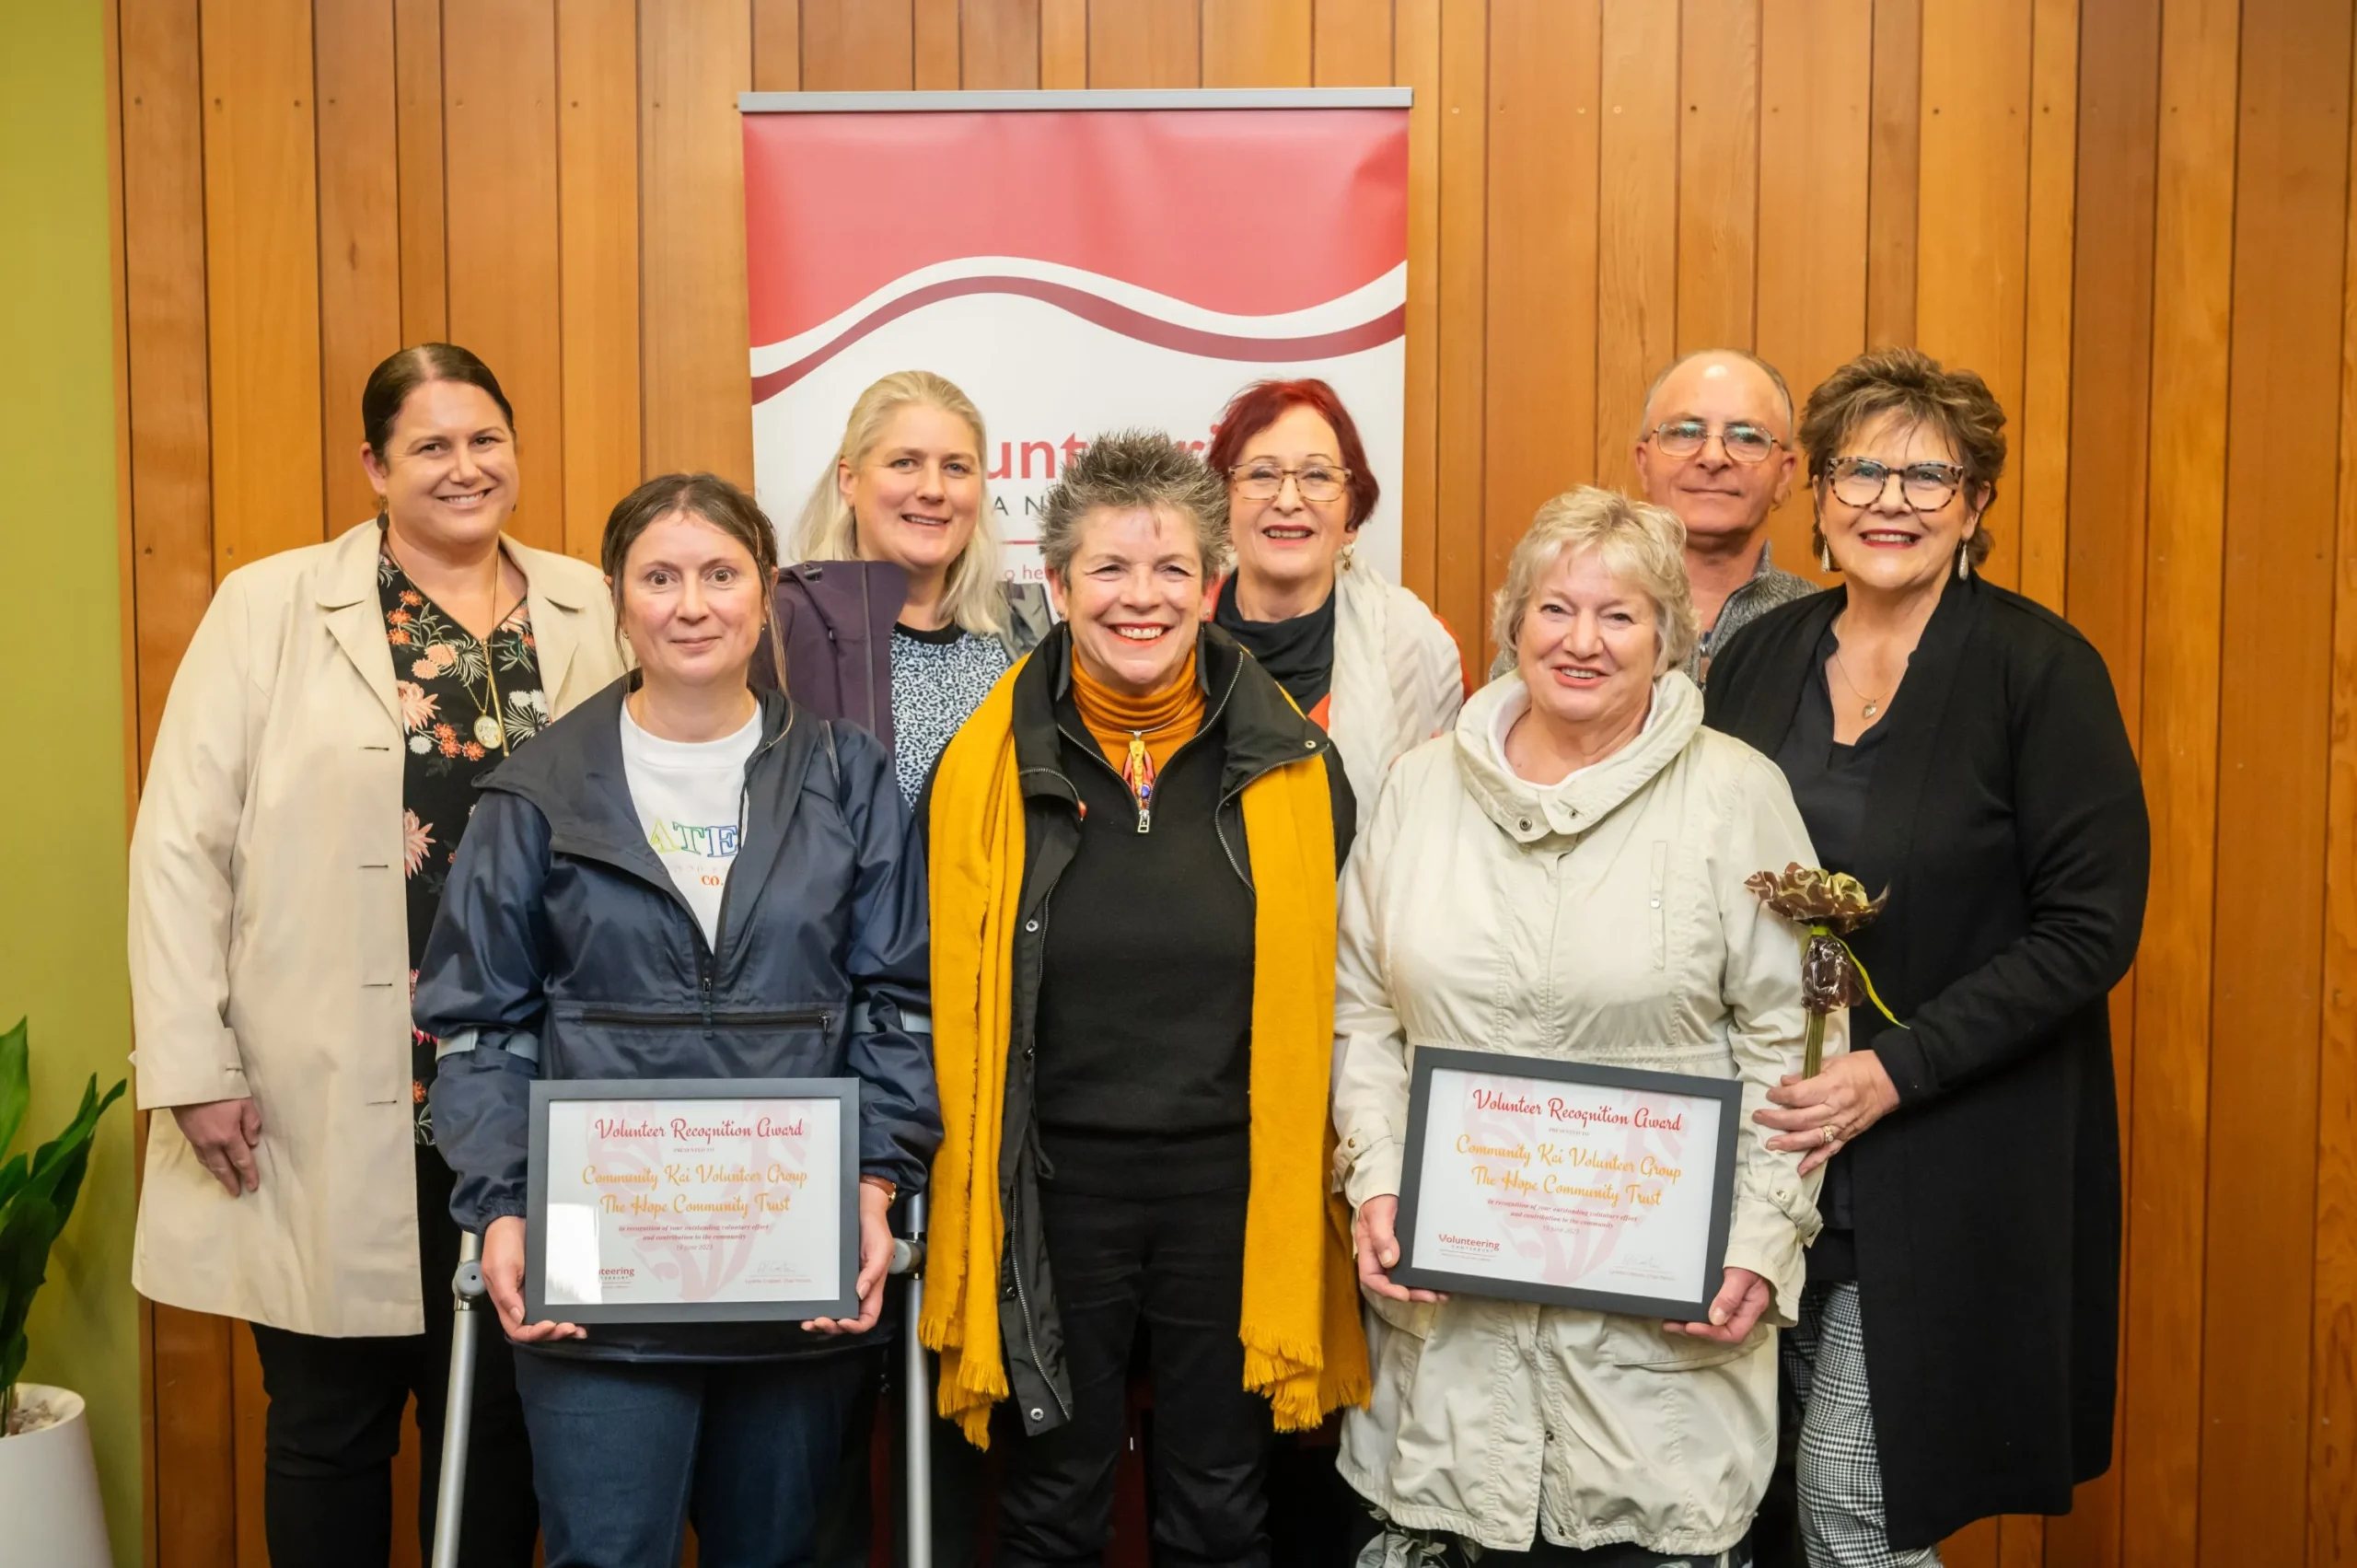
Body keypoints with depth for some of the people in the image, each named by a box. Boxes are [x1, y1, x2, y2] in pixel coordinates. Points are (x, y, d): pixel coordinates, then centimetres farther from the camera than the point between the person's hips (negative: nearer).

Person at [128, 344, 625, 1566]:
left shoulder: (590, 614, 5)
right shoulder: (271, 607, 0)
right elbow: (181, 844, -2)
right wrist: (194, 1065, -7)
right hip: (329, 1111, -2)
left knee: (501, 1416, 13)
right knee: (329, 1418, 11)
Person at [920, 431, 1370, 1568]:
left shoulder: (1295, 768, -2)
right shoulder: (987, 767, -4)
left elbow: (1332, 993, 4)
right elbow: (952, 1000, 1)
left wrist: (1308, 1193, 0)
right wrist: (966, 1209, 0)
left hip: (1235, 1188, 1)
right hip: (1053, 1188, 0)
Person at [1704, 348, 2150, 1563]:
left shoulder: (2041, 668, -9)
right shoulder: (1762, 655, 5)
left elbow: (2090, 928, -12)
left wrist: (1895, 1074, -19)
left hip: (1954, 1155, -5)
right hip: (1774, 1142, 5)